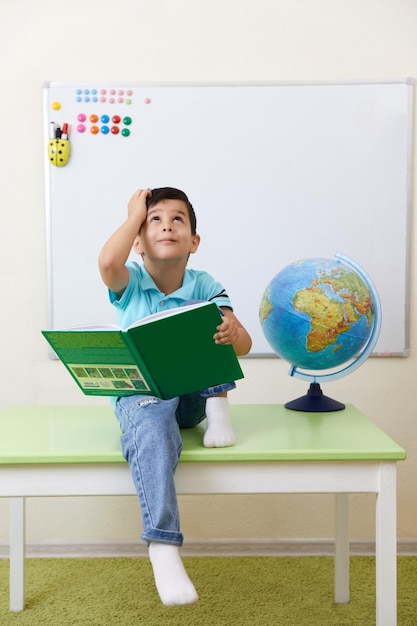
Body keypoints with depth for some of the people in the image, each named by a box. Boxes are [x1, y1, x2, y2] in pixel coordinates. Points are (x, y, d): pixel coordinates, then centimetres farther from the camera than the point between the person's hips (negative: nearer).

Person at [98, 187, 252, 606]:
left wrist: (232, 332, -38)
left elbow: (244, 344, -10)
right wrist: (135, 213, -11)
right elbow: (107, 262, -29)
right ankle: (162, 547, -38)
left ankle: (218, 406, -17)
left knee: (214, 309, -15)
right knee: (151, 433, -39)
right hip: (139, 392, -2)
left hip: (191, 393, 2)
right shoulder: (130, 283, -2)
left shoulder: (204, 287, 0)